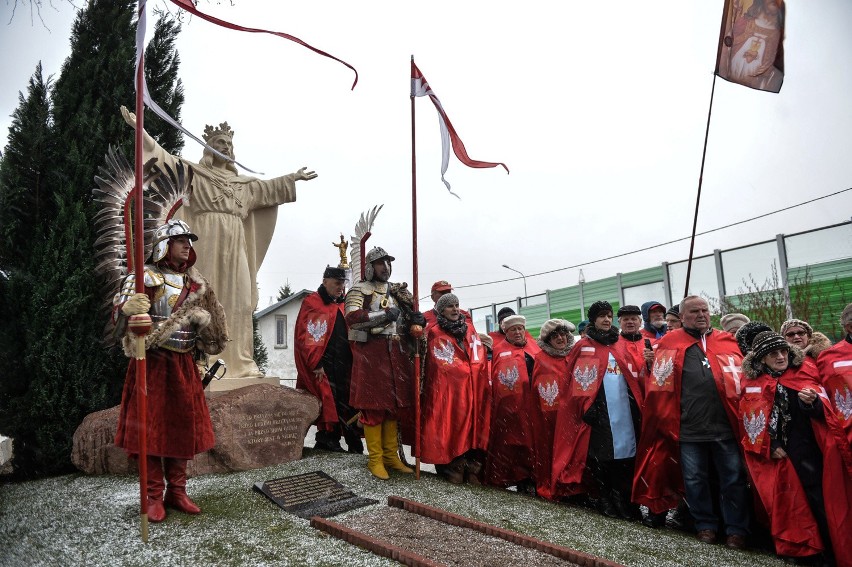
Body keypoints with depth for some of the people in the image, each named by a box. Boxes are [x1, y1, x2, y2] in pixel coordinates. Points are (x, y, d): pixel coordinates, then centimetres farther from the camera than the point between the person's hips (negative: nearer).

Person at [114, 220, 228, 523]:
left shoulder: (193, 281, 12)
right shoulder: (145, 276, -7)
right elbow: (118, 312, -17)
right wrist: (128, 307, -38)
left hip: (184, 364, 6)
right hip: (153, 363, -6)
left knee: (182, 426, 10)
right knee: (150, 427, -1)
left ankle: (176, 491, 21)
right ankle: (153, 496, 10)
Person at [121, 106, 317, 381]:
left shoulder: (242, 182, 24)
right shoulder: (195, 172, 11)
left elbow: (268, 186, 37)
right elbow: (165, 157, 2)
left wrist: (295, 177, 44)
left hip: (234, 247, 5)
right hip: (207, 244, -5)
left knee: (236, 302, 0)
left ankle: (238, 363, 3)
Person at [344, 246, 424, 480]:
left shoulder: (397, 291, 17)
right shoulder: (359, 290, -2)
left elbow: (408, 317, 22)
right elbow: (352, 317, -18)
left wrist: (416, 319, -2)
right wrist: (384, 315, -23)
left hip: (396, 353, 6)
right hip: (370, 354, -6)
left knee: (395, 404, 9)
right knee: (373, 406, -2)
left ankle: (391, 456, 20)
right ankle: (375, 459, 8)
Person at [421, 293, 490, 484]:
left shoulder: (469, 327, 16)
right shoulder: (436, 333, 2)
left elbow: (480, 357, 14)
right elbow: (443, 365, -4)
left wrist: (484, 380, 5)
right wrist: (470, 370, -5)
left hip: (474, 387, 4)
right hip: (449, 388, -4)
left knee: (474, 422, 1)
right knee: (452, 422, -6)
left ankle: (473, 466, 6)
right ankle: (453, 465, 3)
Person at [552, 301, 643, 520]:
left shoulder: (620, 345, 17)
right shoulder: (583, 347, 4)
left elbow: (633, 377, 17)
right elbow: (575, 380, 0)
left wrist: (637, 405, 2)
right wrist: (585, 406, -7)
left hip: (624, 408, 4)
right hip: (598, 410, -3)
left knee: (625, 450, 0)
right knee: (601, 453, -1)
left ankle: (625, 500, 8)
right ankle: (605, 500, 10)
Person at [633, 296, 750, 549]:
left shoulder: (727, 341, 10)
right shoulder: (669, 343, 5)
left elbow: (742, 379, 12)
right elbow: (659, 385, 6)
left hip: (725, 425, 1)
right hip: (689, 427, -1)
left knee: (733, 478, 7)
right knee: (695, 479, 10)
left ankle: (736, 529, 22)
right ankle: (705, 525, 27)